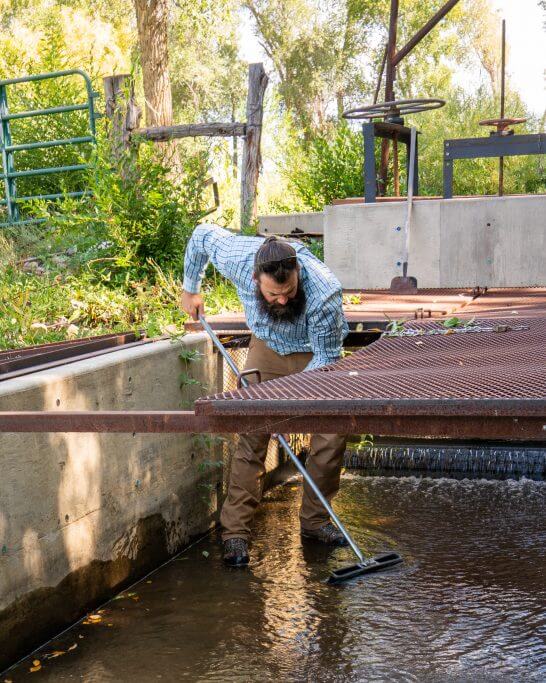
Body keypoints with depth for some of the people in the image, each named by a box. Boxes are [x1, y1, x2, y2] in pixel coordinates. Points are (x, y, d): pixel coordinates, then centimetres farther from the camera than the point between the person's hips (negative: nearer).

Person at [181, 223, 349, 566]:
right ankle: (236, 530, -3)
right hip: (267, 347, 2)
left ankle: (315, 519, 10)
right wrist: (190, 289, 3)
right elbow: (203, 233, -8)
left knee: (332, 435, -10)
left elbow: (327, 356, -25)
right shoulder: (237, 257, -32)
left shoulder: (325, 293, -40)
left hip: (315, 354, -1)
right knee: (251, 435, -8)